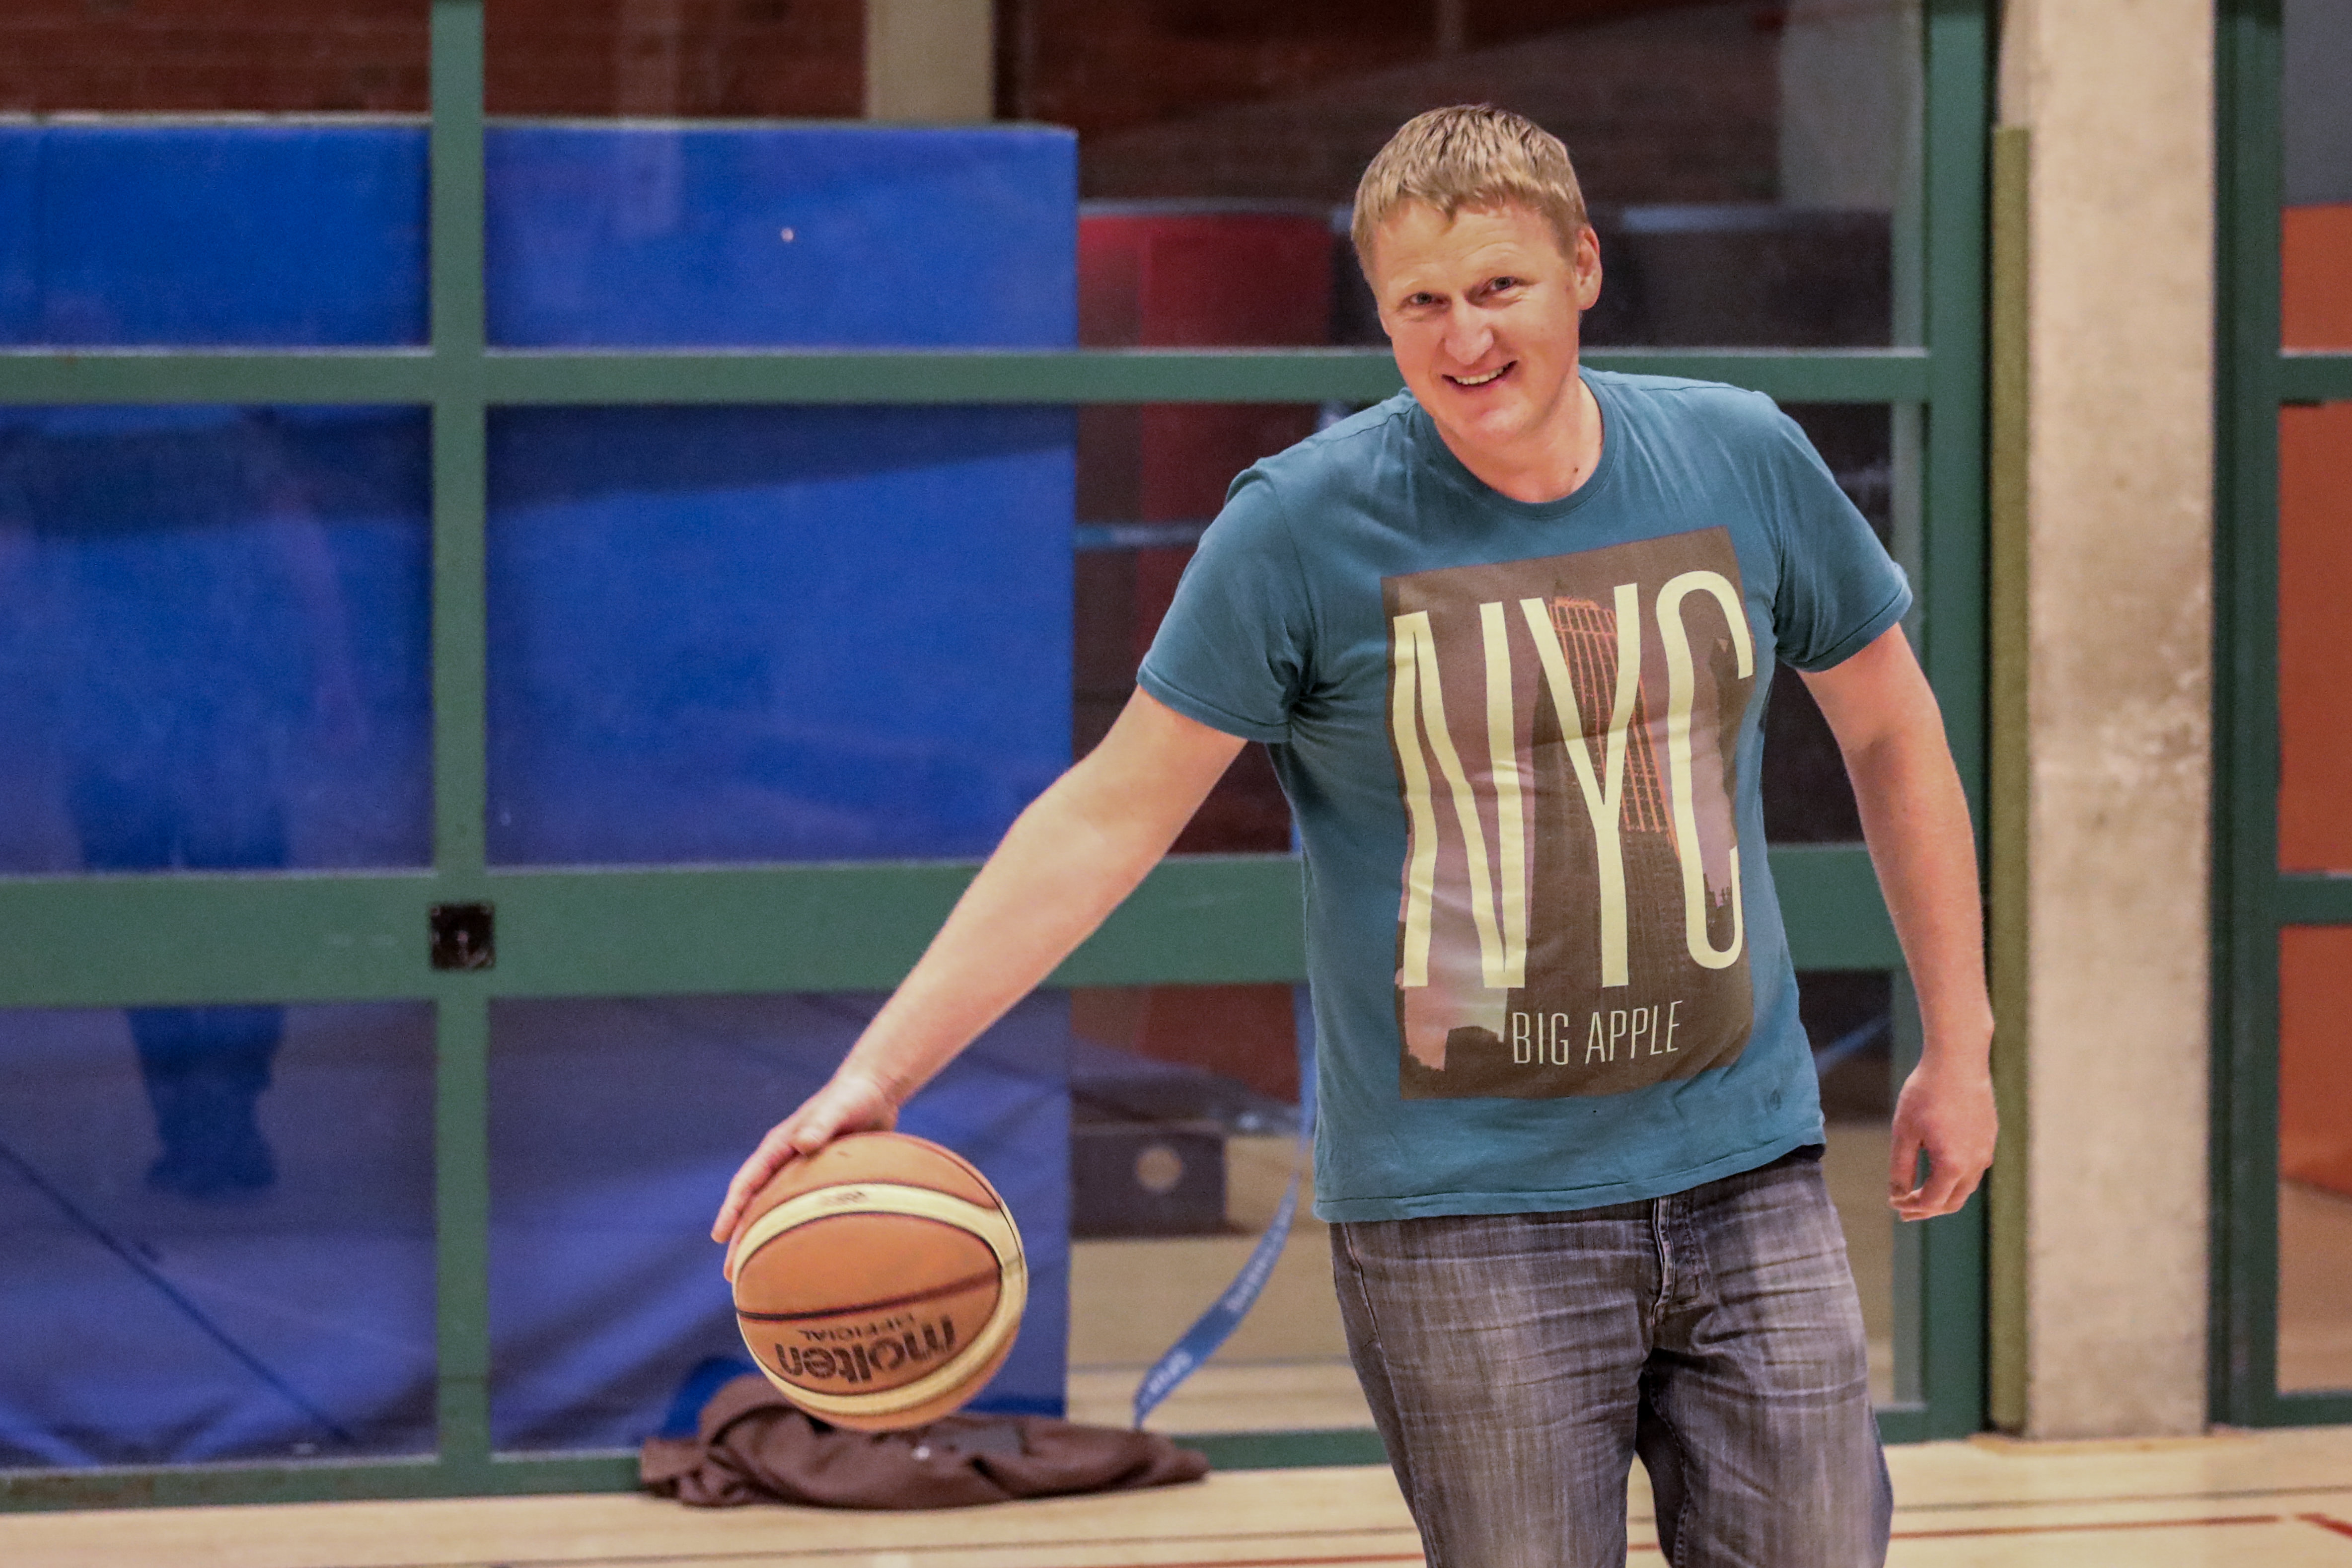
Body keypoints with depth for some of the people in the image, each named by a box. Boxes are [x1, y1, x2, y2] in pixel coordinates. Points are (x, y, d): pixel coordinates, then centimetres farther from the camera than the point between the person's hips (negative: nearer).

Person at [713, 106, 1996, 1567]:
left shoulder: (1744, 463, 1)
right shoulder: (1305, 526, -9)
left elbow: (1891, 731, 16)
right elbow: (1111, 816, -6)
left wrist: (1959, 1043, 16)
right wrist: (873, 1074, -12)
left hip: (1743, 1180, 3)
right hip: (1459, 1214, -3)